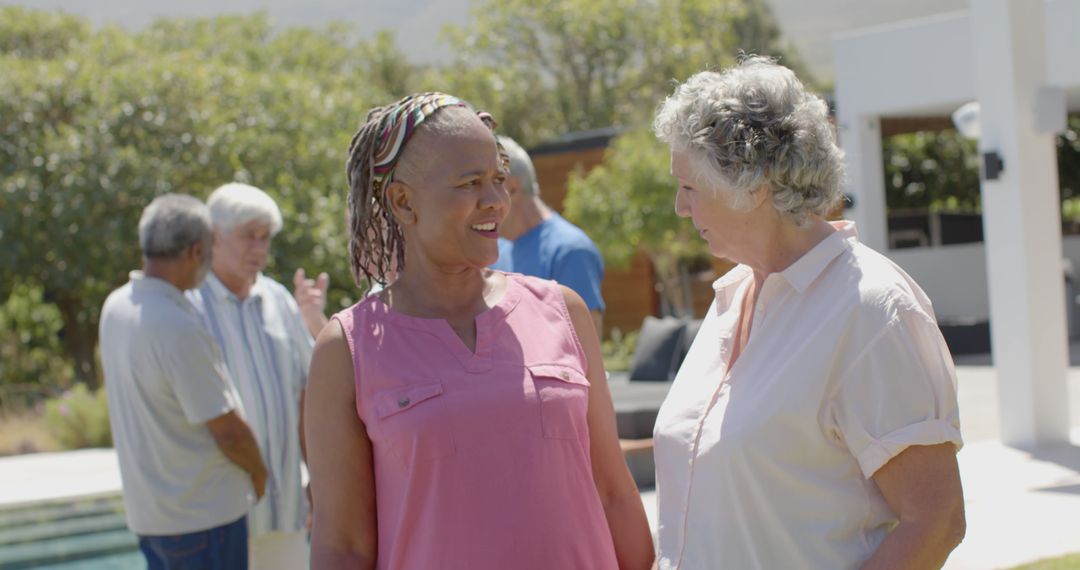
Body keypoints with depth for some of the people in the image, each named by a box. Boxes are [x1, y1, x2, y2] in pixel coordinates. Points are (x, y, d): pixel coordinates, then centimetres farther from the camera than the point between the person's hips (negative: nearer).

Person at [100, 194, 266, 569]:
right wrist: (258, 471, 0)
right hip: (203, 513, -8)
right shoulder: (178, 328, -25)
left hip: (147, 511, 8)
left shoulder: (116, 306, 1)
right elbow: (228, 430, -19)